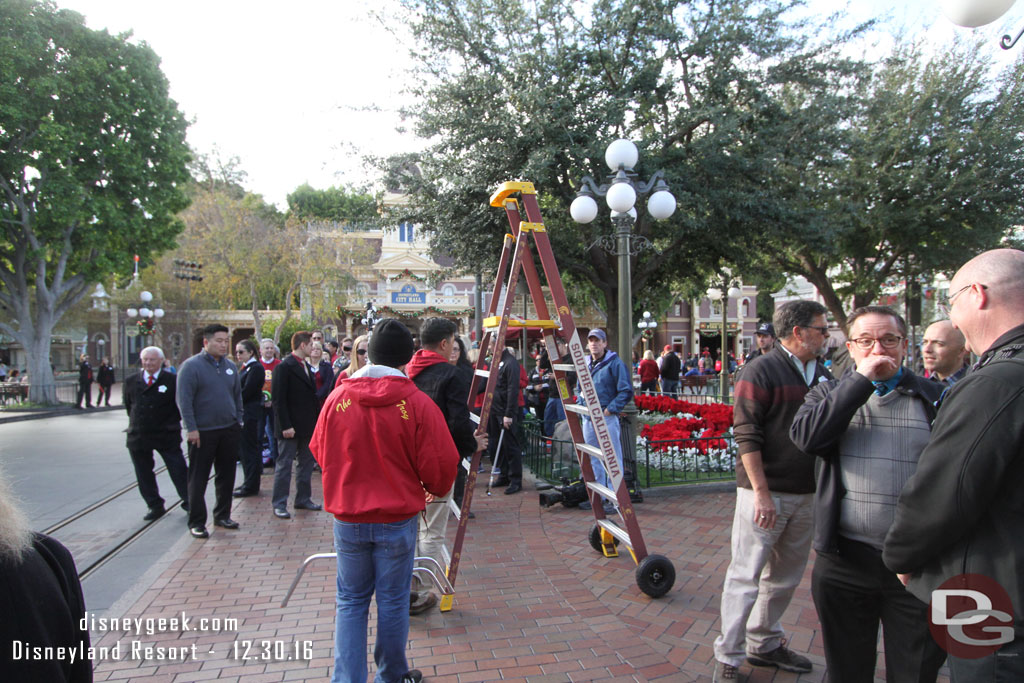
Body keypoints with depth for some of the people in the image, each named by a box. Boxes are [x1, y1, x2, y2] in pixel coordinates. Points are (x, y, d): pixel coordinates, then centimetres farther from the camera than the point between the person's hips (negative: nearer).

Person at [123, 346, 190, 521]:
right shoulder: (131, 380, 6)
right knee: (144, 474, 10)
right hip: (138, 436, 4)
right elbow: (127, 403, 18)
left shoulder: (172, 380, -7)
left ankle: (189, 502, 11)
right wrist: (135, 420, 15)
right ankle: (155, 506, 22)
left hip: (166, 435, -4)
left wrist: (173, 421, 1)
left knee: (179, 470, -1)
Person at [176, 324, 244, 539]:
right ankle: (196, 522, 13)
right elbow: (184, 400, -11)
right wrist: (191, 428, -15)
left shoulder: (230, 366, 10)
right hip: (202, 432, -5)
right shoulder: (191, 366, -8)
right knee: (198, 479, 3)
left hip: (229, 430, 5)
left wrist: (238, 421, 11)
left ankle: (222, 515, 25)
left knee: (226, 476, 12)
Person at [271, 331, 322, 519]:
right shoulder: (284, 367, -12)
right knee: (284, 465, 1)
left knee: (306, 463, 13)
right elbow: (279, 400, -15)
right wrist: (285, 426, -19)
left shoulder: (307, 367, 13)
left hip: (307, 426, 8)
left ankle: (303, 499, 23)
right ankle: (279, 504, 9)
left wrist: (317, 419, 10)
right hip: (291, 427, -8)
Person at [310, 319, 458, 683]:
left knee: (350, 601, 16)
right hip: (397, 519, -2)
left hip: (347, 519, 2)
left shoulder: (338, 398, -6)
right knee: (393, 600, 14)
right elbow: (440, 465, -11)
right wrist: (436, 490, 12)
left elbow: (320, 454, 7)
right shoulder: (417, 403, -15)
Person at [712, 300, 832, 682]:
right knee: (746, 576, -1)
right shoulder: (762, 372, -10)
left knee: (785, 577, 16)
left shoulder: (823, 375, 12)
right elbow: (746, 436, -15)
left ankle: (764, 644, 32)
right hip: (766, 493, -7)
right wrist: (761, 492, -19)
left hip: (807, 495, 7)